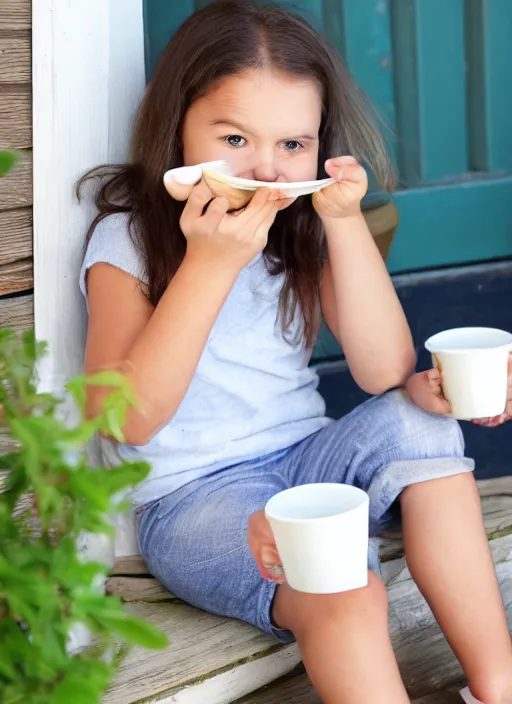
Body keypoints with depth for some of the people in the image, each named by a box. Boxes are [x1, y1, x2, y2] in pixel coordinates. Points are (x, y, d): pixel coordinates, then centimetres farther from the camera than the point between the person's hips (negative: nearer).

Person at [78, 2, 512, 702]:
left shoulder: (304, 231, 4)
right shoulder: (128, 239, -8)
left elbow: (386, 373, -6)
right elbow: (127, 419, -20)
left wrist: (346, 223, -15)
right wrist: (210, 264, -26)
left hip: (306, 461, 5)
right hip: (193, 494, -5)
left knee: (417, 424, -23)